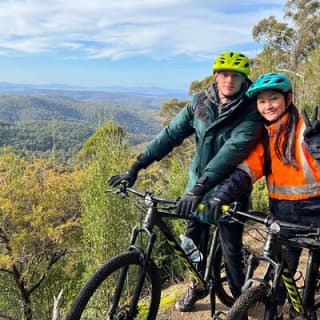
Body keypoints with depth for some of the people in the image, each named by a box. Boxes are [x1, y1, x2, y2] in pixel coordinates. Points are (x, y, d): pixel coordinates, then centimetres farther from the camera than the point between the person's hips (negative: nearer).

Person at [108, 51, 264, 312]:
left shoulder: (251, 112, -16)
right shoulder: (200, 102, -3)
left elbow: (233, 150, -29)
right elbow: (171, 134, -6)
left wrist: (199, 188, -40)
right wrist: (135, 167, -13)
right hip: (199, 182, 4)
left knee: (231, 248, 0)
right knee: (194, 237, 12)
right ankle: (199, 284, 37)